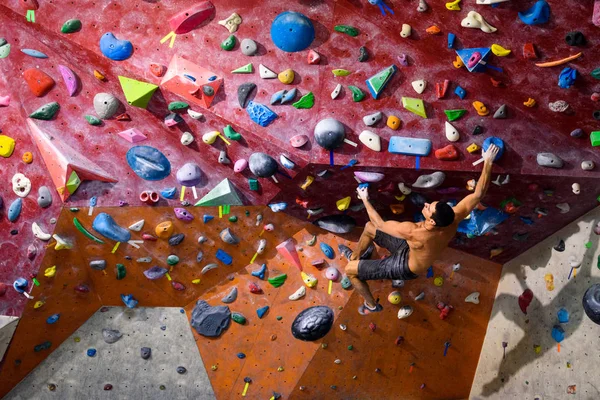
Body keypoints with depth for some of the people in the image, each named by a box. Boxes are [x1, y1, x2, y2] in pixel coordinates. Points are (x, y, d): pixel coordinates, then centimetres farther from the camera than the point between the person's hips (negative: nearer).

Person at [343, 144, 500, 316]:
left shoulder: (413, 232, -45)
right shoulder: (453, 219, -30)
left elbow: (380, 224, -32)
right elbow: (478, 194, -23)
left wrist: (365, 199, -20)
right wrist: (488, 161, -17)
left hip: (406, 266, -7)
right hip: (411, 250, 7)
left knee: (350, 270, 1)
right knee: (369, 228, 17)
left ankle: (371, 305, 24)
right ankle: (355, 256, 47)